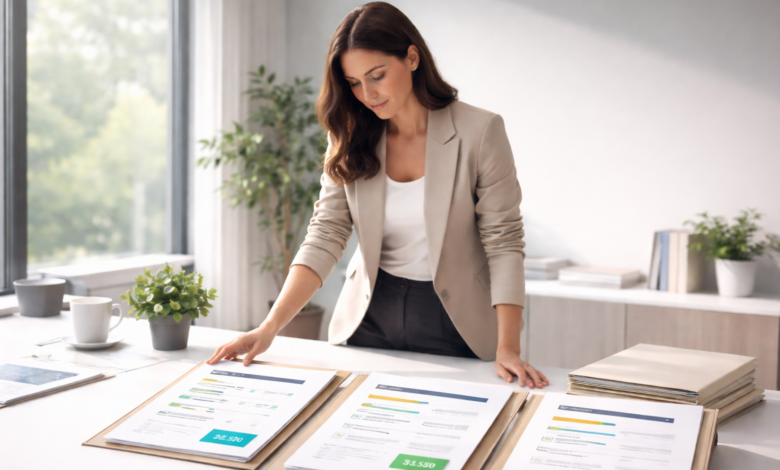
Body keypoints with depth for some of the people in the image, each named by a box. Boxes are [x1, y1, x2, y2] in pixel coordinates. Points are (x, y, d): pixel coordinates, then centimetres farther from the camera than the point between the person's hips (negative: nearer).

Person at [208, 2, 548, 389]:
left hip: (451, 322, -3)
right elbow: (325, 237, -7)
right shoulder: (351, 140, -2)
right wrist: (269, 328, -19)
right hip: (369, 315, 3)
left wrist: (507, 348, -23)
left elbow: (503, 243, -13)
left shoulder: (479, 132, -13)